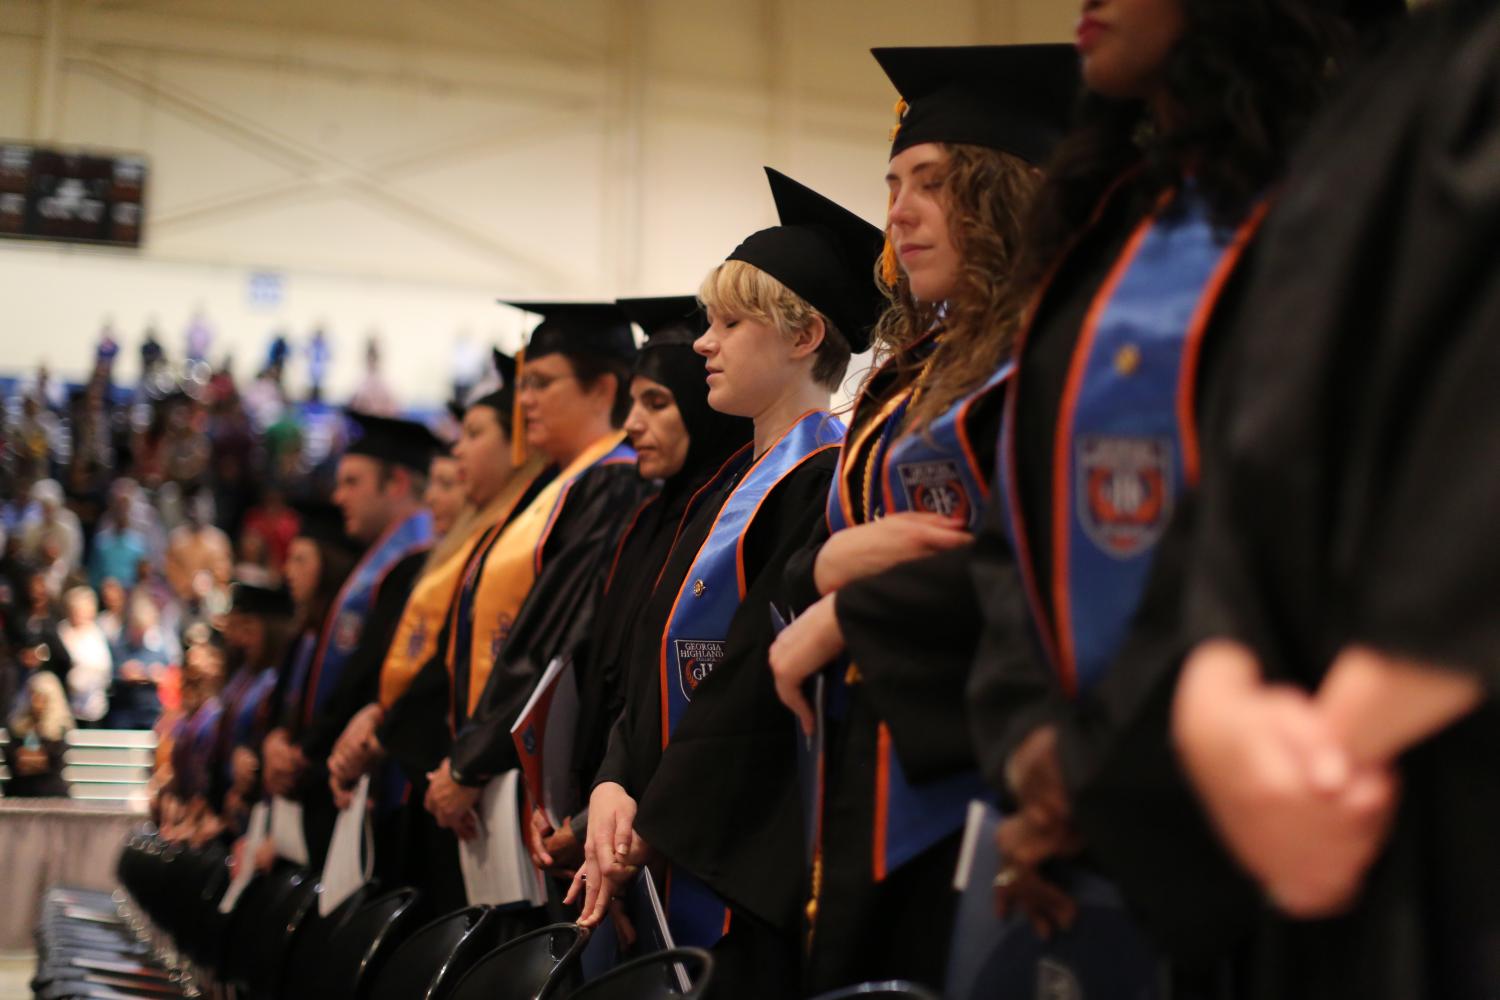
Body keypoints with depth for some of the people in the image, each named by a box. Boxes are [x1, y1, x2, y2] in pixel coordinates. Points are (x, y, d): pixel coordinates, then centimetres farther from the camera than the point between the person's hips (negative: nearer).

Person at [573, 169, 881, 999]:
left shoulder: (830, 479, -12)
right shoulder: (733, 485, 16)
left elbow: (765, 674, -18)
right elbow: (660, 662, 14)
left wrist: (650, 828, -14)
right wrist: (613, 784, -3)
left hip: (756, 866, -8)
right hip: (677, 861, 8)